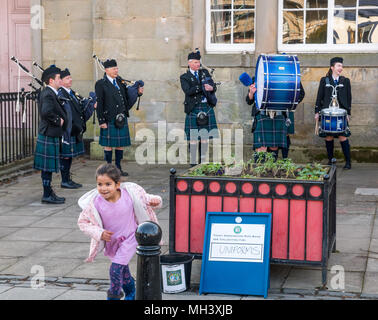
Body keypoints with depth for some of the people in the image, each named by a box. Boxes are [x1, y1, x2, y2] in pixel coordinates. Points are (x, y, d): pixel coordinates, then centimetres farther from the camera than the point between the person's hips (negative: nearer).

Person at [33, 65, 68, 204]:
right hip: (49, 135, -10)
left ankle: (48, 192, 22)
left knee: (48, 167, 15)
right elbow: (46, 112, -33)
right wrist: (58, 121, -20)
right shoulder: (48, 94, -18)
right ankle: (47, 195, 1)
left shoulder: (48, 93, 14)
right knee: (48, 166, -4)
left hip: (48, 134, 10)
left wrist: (61, 119, 9)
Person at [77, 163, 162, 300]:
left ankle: (114, 296, 8)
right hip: (111, 241, 3)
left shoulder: (130, 193, -22)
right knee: (123, 271, 23)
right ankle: (131, 293, 50)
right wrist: (99, 233, -21)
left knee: (116, 269, -16)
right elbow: (83, 222, -9)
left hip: (129, 239, -2)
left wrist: (155, 201, -25)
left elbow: (145, 200, -2)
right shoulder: (95, 203, -23)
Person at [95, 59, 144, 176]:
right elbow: (99, 104, -9)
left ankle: (118, 168, 19)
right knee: (108, 145, 2)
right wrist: (101, 121, -13)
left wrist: (138, 92, 0)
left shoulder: (120, 82, 12)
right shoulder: (101, 84, -5)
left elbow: (127, 98, 17)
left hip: (122, 119, 6)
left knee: (121, 144, 9)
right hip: (109, 120, -6)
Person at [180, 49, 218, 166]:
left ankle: (203, 161, 13)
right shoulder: (184, 77, 2)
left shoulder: (205, 72, 14)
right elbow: (188, 91, -14)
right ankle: (193, 162, 2)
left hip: (207, 107, 4)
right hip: (193, 109, -4)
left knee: (205, 136, 5)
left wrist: (211, 88, -20)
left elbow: (213, 86, 4)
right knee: (193, 137, -4)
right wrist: (202, 87, -21)